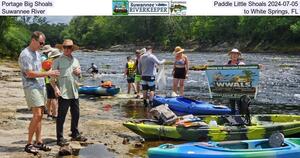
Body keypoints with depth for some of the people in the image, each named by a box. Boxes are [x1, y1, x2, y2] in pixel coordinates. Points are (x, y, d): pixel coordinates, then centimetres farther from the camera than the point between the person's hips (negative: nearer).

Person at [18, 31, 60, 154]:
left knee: (39, 115, 8)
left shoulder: (37, 53, 16)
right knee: (37, 115, -13)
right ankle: (29, 144, -4)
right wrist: (48, 73, -15)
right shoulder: (25, 54, -12)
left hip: (40, 86, 9)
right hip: (31, 87, -9)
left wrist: (50, 74, 4)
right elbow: (30, 74, -18)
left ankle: (38, 142, 14)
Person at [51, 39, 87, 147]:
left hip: (74, 93, 6)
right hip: (63, 93, -6)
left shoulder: (75, 61, 15)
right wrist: (55, 88, -21)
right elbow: (52, 78, -7)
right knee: (61, 116, -3)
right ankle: (60, 138, 3)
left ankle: (75, 134, 30)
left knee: (75, 114, 15)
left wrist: (79, 72, 2)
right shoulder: (58, 61, -3)